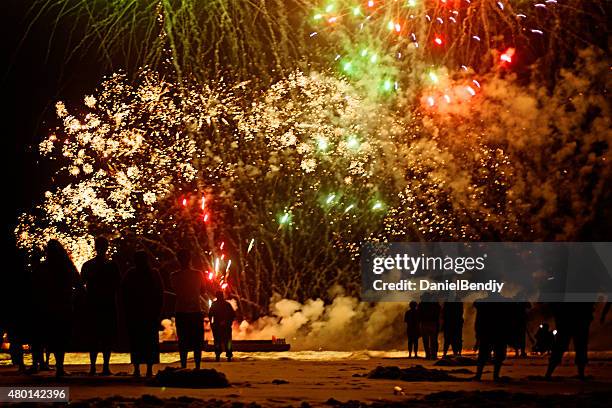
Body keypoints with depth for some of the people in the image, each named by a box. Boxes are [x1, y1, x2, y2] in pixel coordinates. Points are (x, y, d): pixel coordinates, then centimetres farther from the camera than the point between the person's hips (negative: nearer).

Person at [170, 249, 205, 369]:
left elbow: (175, 290, 8)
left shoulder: (175, 276, -6)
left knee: (183, 342, 4)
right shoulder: (198, 274, -4)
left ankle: (184, 367, -1)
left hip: (181, 312, 0)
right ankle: (197, 367, 1)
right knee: (197, 341, 5)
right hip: (196, 311, 0)